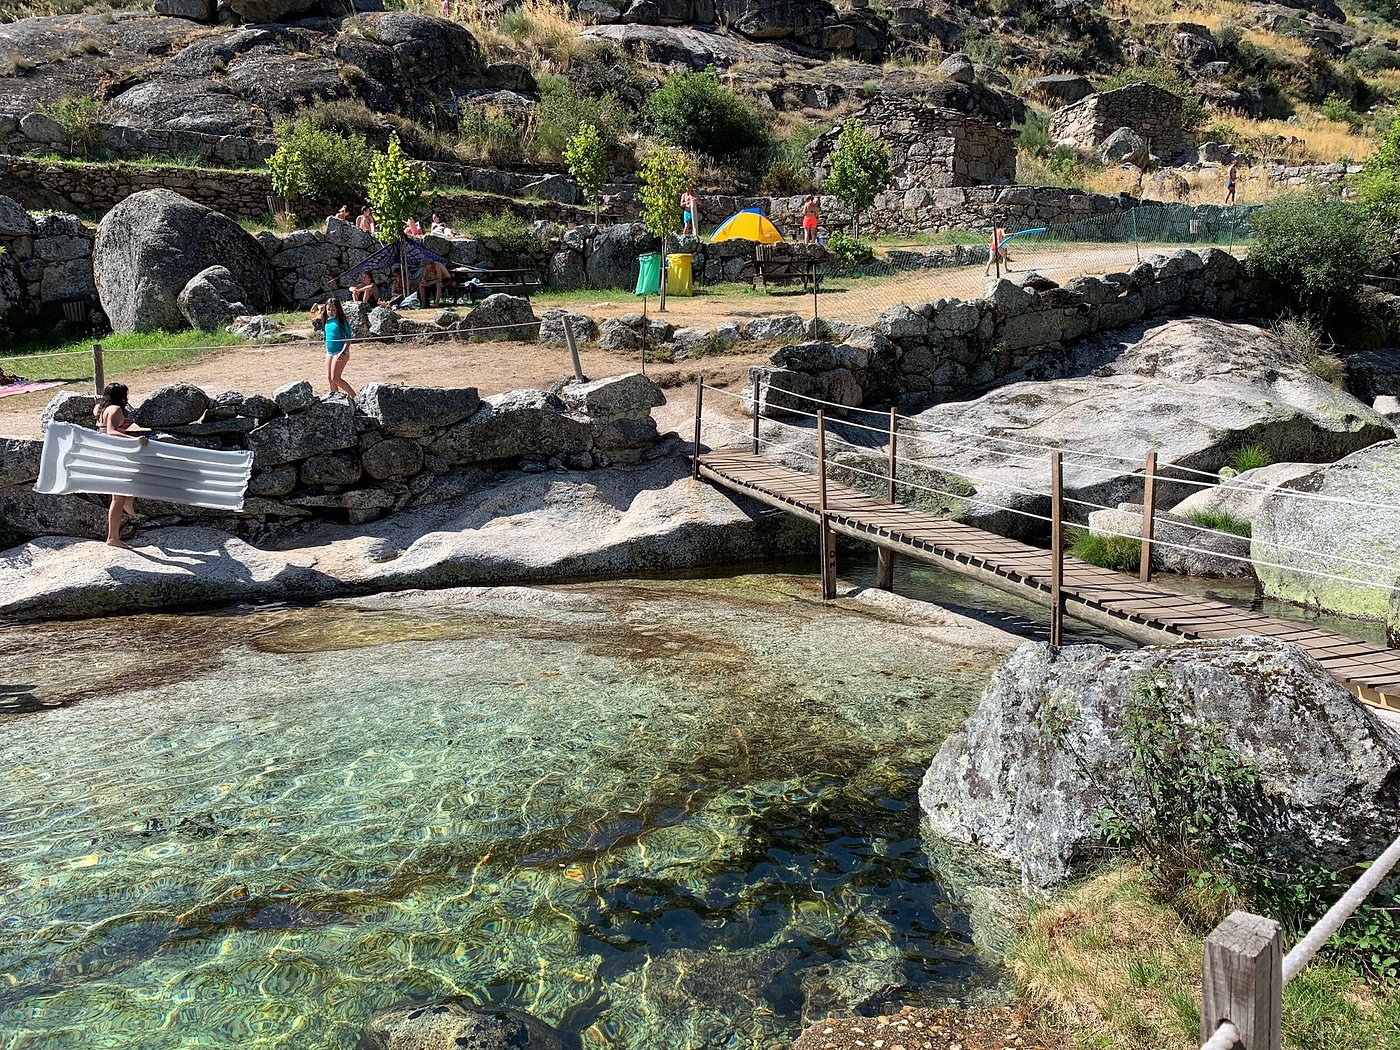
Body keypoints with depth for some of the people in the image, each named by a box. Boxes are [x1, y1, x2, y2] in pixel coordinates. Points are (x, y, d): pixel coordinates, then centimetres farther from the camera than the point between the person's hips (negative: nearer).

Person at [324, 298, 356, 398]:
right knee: (329, 378, 8)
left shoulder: (342, 321, -13)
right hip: (329, 353, 8)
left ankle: (354, 396, -6)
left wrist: (343, 352, -25)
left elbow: (348, 339, -15)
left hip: (340, 353, -8)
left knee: (335, 378, -13)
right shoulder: (328, 321, 8)